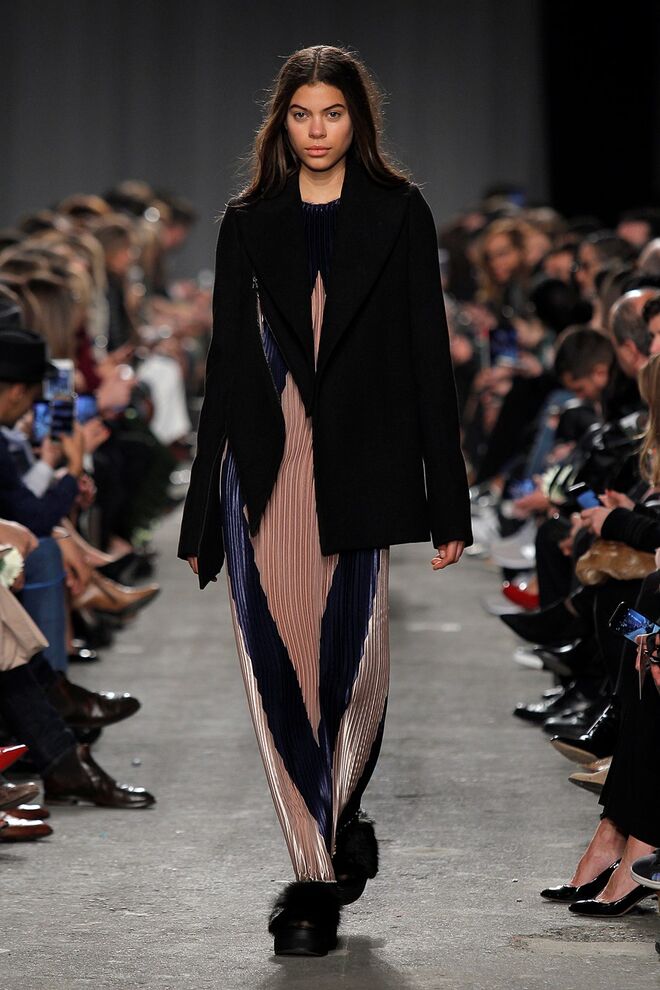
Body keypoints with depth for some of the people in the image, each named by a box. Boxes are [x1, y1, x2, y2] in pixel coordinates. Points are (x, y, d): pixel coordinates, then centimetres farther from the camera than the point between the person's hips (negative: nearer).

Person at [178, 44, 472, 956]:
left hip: (358, 470, -2)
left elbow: (428, 356, 2)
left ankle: (329, 836, 22)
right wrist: (203, 513, 9)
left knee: (353, 665, -2)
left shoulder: (398, 214, 5)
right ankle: (326, 864, 5)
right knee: (279, 666, -2)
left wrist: (448, 502, -2)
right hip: (265, 470, 2)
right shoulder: (248, 223, 10)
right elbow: (227, 362, 11)